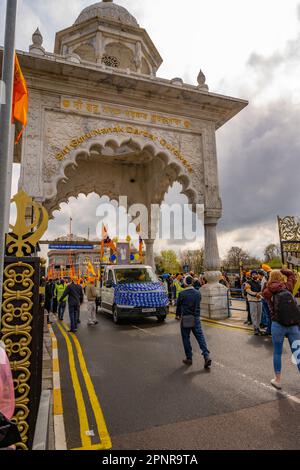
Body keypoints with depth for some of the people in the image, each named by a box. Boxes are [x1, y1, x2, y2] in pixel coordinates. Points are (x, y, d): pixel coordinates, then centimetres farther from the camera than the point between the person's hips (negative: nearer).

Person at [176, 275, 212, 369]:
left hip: (185, 319, -3)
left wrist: (178, 314, 19)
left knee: (186, 339, 9)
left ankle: (189, 358, 16)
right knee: (200, 337, 5)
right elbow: (198, 304, 11)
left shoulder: (182, 294, -13)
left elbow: (178, 305, 0)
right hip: (196, 318, 3)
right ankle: (206, 356, -5)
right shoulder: (198, 293, 0)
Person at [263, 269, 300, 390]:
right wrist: (280, 270, 13)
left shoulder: (267, 292, -3)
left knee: (277, 353, 14)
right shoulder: (288, 287, 1)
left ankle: (277, 380, 26)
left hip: (278, 325, -2)